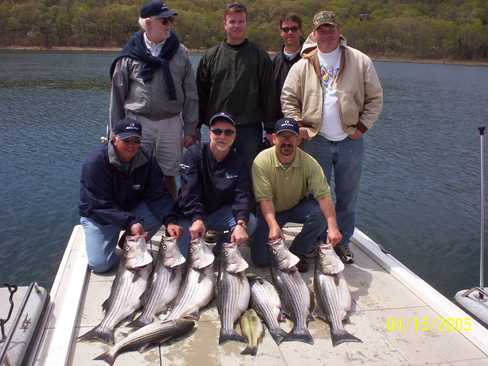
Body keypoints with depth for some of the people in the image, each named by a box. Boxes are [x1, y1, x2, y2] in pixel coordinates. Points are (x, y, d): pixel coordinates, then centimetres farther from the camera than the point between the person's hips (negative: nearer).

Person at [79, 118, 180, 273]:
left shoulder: (147, 162, -12)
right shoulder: (95, 163, -24)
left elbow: (159, 195, -16)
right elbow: (99, 205, -26)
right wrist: (129, 223, -37)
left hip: (133, 209, 4)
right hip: (99, 215, -3)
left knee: (160, 213, -26)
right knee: (99, 264, -21)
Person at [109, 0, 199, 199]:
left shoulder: (180, 53, 3)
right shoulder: (130, 54, -1)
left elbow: (191, 95, 5)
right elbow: (118, 95, 4)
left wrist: (190, 130, 2)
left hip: (170, 123, 1)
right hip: (138, 123, -1)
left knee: (168, 175, 9)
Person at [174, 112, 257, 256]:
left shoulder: (239, 163, -4)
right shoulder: (194, 154, -11)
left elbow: (243, 195, -16)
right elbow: (189, 191, -22)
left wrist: (240, 223, -35)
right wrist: (197, 219, -37)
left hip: (221, 212, 3)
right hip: (191, 214, -2)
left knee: (250, 223, -23)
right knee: (182, 254, -20)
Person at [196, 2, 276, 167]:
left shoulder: (260, 56, 3)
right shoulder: (211, 56, 7)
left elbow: (268, 94, 1)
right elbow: (200, 93, 8)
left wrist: (270, 129, -2)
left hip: (250, 128, -1)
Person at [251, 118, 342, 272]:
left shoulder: (309, 163, -19)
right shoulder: (262, 161, -23)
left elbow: (323, 195, -25)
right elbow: (265, 199, -26)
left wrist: (332, 227, -38)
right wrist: (273, 225, -42)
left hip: (299, 206, 2)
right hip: (271, 210, -1)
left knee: (320, 214, -32)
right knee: (259, 259, -13)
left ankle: (297, 253, -6)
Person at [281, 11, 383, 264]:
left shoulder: (360, 62, 2)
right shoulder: (303, 65, 3)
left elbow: (375, 98, 4)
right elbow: (288, 98, 4)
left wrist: (362, 126, -5)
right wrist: (298, 126, -7)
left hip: (351, 140, 1)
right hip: (315, 140, 0)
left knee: (347, 196, 10)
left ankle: (343, 242, 26)